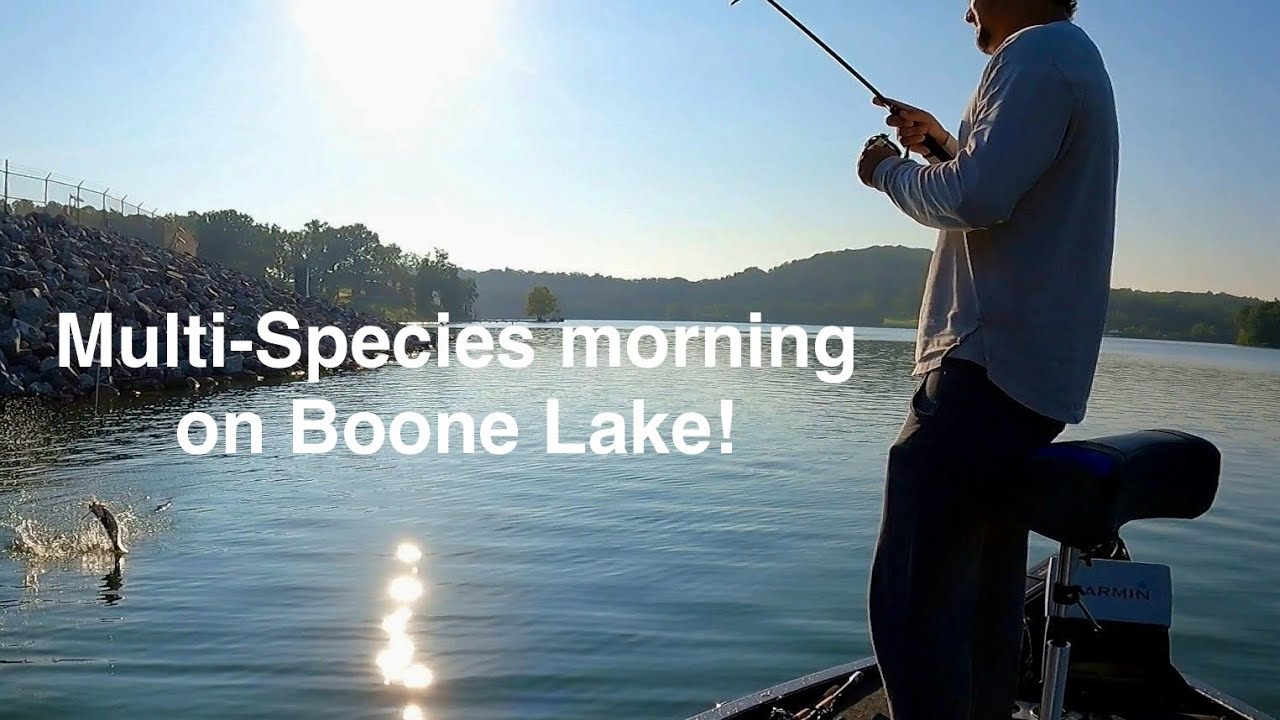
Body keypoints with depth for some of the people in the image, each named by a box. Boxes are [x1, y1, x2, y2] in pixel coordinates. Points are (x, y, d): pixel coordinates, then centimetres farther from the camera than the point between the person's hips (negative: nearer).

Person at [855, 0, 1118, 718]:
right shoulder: (1079, 61, 24)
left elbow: (978, 200, -21)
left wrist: (891, 169, -3)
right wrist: (944, 143, 26)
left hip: (990, 368, -11)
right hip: (1031, 374, 11)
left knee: (911, 600, -12)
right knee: (986, 597, 14)